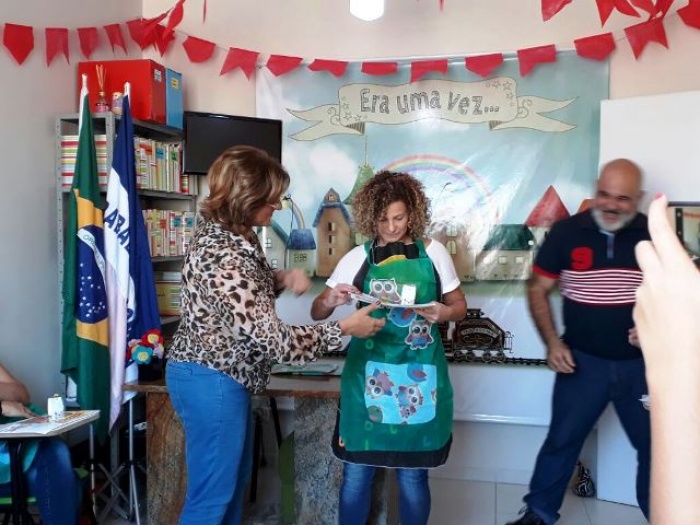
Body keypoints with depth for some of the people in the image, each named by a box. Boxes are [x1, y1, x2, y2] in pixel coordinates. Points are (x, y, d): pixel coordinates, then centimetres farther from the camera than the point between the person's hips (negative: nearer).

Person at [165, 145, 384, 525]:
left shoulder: (225, 230, 2)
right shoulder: (223, 257, -29)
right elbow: (272, 340, -28)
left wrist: (282, 279, -1)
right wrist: (345, 329, -18)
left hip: (223, 375, 10)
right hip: (211, 381, -10)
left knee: (236, 473, 23)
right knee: (211, 495, 4)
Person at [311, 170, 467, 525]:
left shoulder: (433, 253, 0)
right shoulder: (358, 257, 1)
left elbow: (459, 305, 9)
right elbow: (317, 313, 5)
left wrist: (443, 313, -14)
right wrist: (331, 300, -18)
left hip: (418, 375, 0)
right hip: (368, 373, 1)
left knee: (413, 474, 10)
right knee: (357, 472, 7)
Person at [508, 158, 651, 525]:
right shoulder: (566, 232, -7)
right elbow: (538, 290, 0)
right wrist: (552, 343, -9)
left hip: (642, 362, 1)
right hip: (583, 360, -1)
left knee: (656, 444, 14)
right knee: (562, 439, 9)